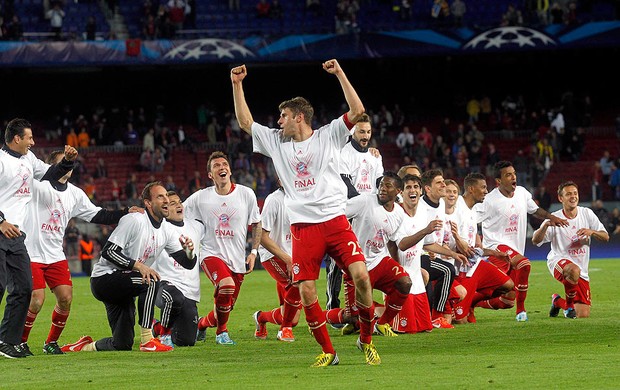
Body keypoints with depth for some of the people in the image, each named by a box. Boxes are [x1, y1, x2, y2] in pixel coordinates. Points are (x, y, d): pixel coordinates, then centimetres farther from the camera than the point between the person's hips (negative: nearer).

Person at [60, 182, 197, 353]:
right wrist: (138, 265, -31)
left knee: (123, 344, 4)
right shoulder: (134, 220, -15)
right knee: (150, 282, -33)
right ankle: (147, 341, -30)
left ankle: (86, 346, 30)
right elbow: (108, 251, -20)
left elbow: (188, 263, 6)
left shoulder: (166, 230, 7)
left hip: (122, 290, 8)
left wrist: (189, 251, -18)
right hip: (104, 279, -8)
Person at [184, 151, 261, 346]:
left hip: (237, 260, 3)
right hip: (211, 254, -3)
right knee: (227, 285, -30)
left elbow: (256, 224, 11)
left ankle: (202, 323, 38)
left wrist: (254, 252, 3)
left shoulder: (246, 194, 1)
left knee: (227, 306, 5)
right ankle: (221, 332, -8)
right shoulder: (200, 197, -1)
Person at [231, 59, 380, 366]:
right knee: (306, 291, -7)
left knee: (360, 275, -17)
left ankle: (366, 340, 1)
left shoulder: (328, 136, 7)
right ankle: (327, 352, 5)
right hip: (303, 227, 3)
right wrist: (237, 85, 16)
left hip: (335, 221, -3)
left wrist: (339, 74, -7)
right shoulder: (276, 141, 17)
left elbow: (357, 111, -3)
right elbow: (245, 122, 22)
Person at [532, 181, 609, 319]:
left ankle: (558, 301, 30)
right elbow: (536, 240, -15)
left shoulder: (587, 213, 4)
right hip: (558, 261, -4)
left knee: (583, 315, -2)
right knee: (574, 270, -43)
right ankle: (569, 306, -15)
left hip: (582, 271, 4)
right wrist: (546, 225, -33)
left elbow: (605, 237, 5)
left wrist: (592, 232, -17)